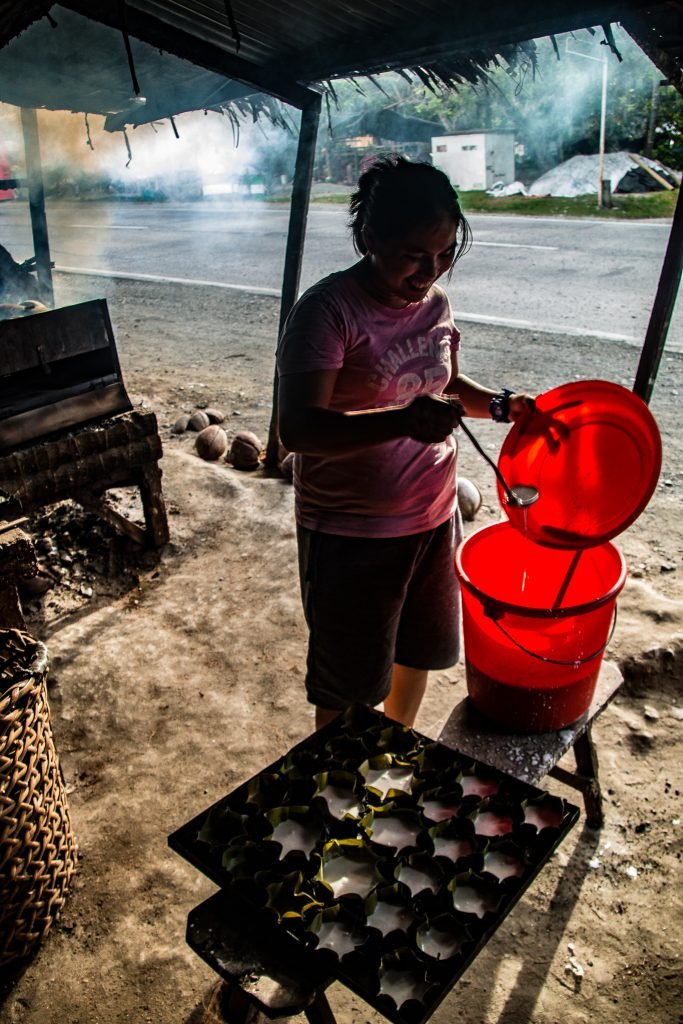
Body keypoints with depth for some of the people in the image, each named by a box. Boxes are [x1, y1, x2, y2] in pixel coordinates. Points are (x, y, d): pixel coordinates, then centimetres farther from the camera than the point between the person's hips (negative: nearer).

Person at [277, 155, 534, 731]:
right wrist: (404, 421, -44)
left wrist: (500, 404, 0)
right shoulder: (328, 310, -20)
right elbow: (297, 428, -31)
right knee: (352, 683, 10)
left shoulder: (435, 303, 3)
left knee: (419, 650, 25)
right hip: (352, 534, -7)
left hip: (434, 517, 8)